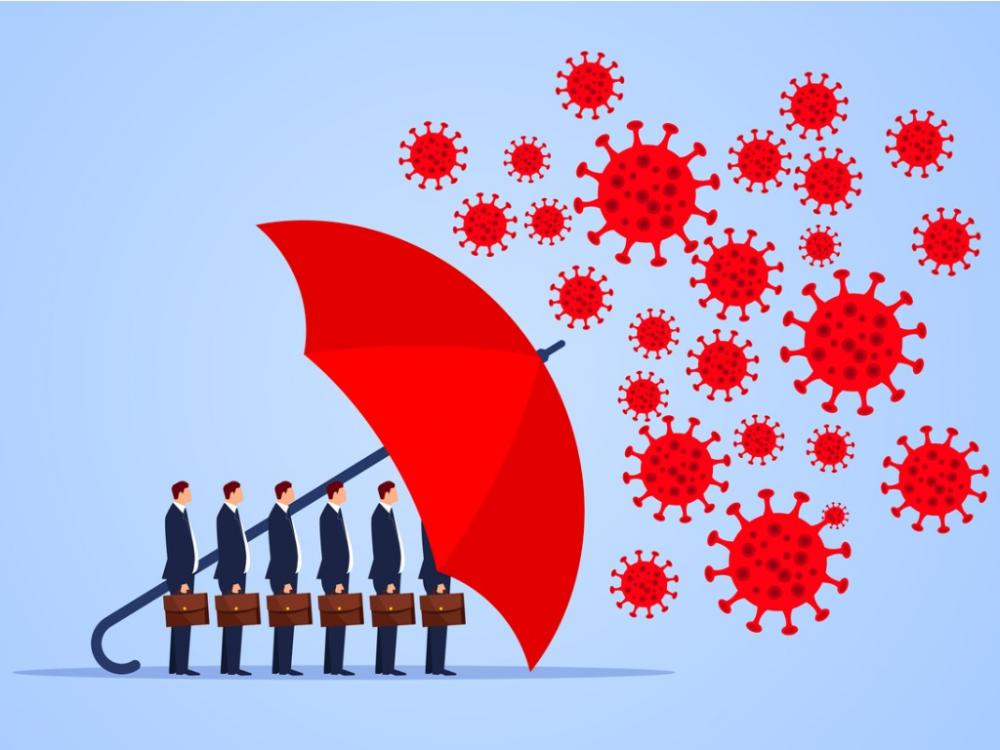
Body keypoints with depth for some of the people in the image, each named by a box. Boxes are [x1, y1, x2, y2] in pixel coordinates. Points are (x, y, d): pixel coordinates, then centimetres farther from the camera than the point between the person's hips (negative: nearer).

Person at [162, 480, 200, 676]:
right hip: (179, 577, -10)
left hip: (185, 574, 10)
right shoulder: (173, 516, -17)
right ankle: (181, 666, -4)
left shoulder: (182, 512, 13)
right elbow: (174, 552, -20)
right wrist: (181, 581, -21)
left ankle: (176, 665, 15)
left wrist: (186, 578, 16)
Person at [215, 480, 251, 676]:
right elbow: (225, 551, -21)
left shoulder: (233, 512, 12)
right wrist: (233, 581, -22)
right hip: (231, 577, -10)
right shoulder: (225, 516, -17)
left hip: (237, 575, 10)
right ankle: (232, 667, -4)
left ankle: (227, 666, 15)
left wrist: (238, 578, 15)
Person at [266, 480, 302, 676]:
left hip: (288, 575, 10)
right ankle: (284, 667, -4)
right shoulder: (277, 516, -18)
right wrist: (285, 581, -22)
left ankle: (278, 666, 15)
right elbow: (277, 553, -21)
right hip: (283, 577, -10)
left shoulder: (283, 514, 12)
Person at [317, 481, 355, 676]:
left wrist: (341, 578, 16)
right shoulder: (328, 516, -19)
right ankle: (336, 666, -4)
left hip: (340, 575, 10)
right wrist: (336, 581, -22)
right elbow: (328, 551, -22)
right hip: (334, 576, -10)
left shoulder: (336, 512, 11)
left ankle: (330, 665, 15)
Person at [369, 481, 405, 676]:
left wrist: (392, 578, 16)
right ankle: (387, 666, -5)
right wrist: (388, 581, -21)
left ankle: (382, 666, 15)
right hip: (386, 577, -10)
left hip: (391, 575, 10)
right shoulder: (380, 516, -18)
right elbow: (380, 552, -21)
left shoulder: (387, 513, 12)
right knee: (389, 621, -8)